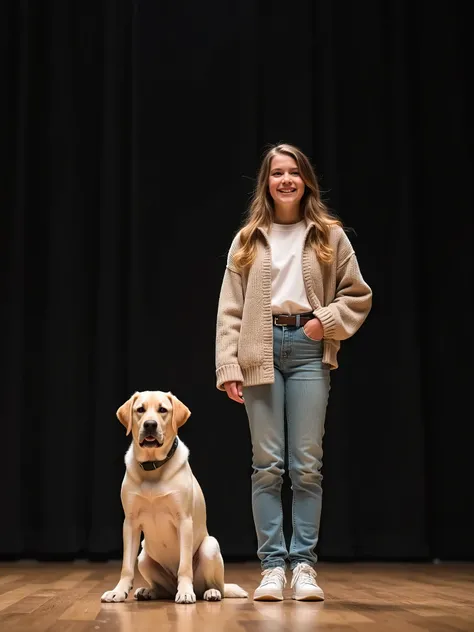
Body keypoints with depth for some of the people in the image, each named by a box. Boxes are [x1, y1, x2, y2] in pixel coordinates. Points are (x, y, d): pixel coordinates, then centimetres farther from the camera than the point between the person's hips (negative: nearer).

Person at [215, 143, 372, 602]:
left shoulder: (329, 235, 9)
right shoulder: (248, 239, 10)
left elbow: (359, 296, 10)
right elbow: (230, 309, 5)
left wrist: (327, 320, -8)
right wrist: (228, 366, -5)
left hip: (308, 349, 0)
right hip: (260, 351, 1)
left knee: (307, 464, -1)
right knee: (267, 464, 0)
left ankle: (304, 565, 5)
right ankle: (272, 566, 5)